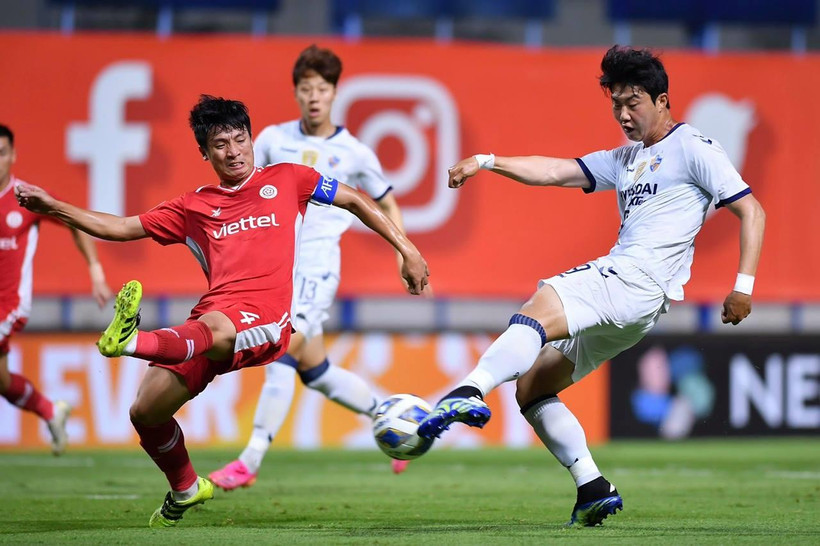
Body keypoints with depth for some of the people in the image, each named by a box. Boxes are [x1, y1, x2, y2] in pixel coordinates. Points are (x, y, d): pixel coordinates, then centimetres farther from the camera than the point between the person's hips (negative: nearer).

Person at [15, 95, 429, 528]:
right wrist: (53, 207, 14)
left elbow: (355, 201, 23)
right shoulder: (194, 207, 22)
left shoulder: (285, 179, 17)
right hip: (212, 318, 5)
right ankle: (185, 489, 21)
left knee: (212, 329, -40)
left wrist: (407, 250, 17)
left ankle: (131, 341, -69)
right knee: (145, 411, -6)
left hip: (266, 320, -4)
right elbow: (122, 228, 23)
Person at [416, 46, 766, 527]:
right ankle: (593, 488, -1)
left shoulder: (693, 149, 3)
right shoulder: (624, 160, 27)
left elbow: (751, 211, -1)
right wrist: (487, 162, 6)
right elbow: (555, 172, 20)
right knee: (531, 386, 7)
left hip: (638, 279, -10)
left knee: (535, 315, -31)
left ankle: (468, 394, -53)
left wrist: (744, 284, -11)